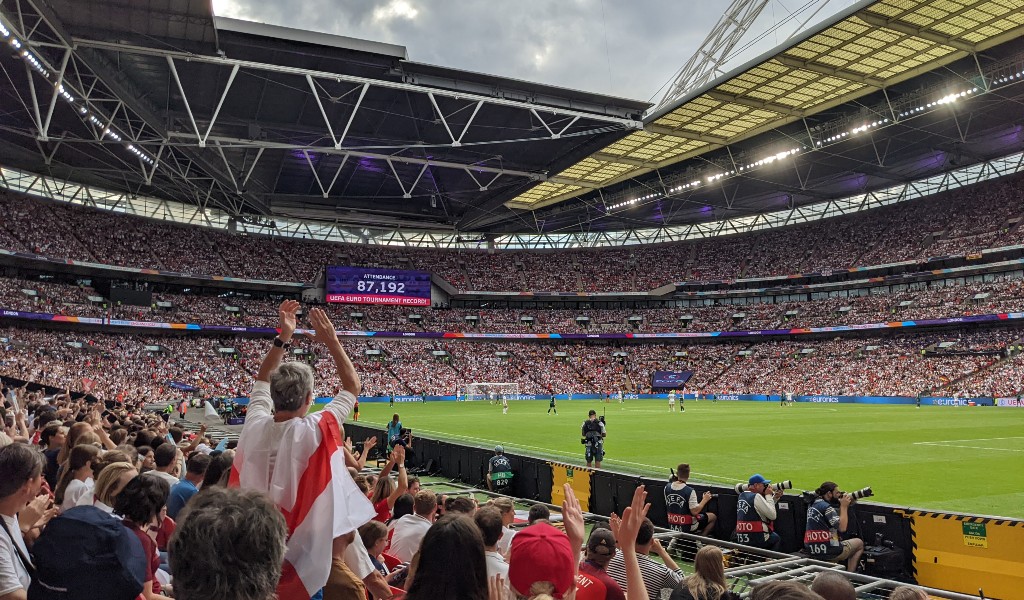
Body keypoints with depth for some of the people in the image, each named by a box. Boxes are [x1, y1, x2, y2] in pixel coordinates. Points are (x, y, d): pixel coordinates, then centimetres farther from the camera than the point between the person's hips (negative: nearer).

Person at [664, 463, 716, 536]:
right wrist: (704, 500, -9)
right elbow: (695, 512, -22)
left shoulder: (667, 487, -6)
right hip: (687, 527, -6)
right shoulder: (690, 491, -24)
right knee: (713, 516, 13)